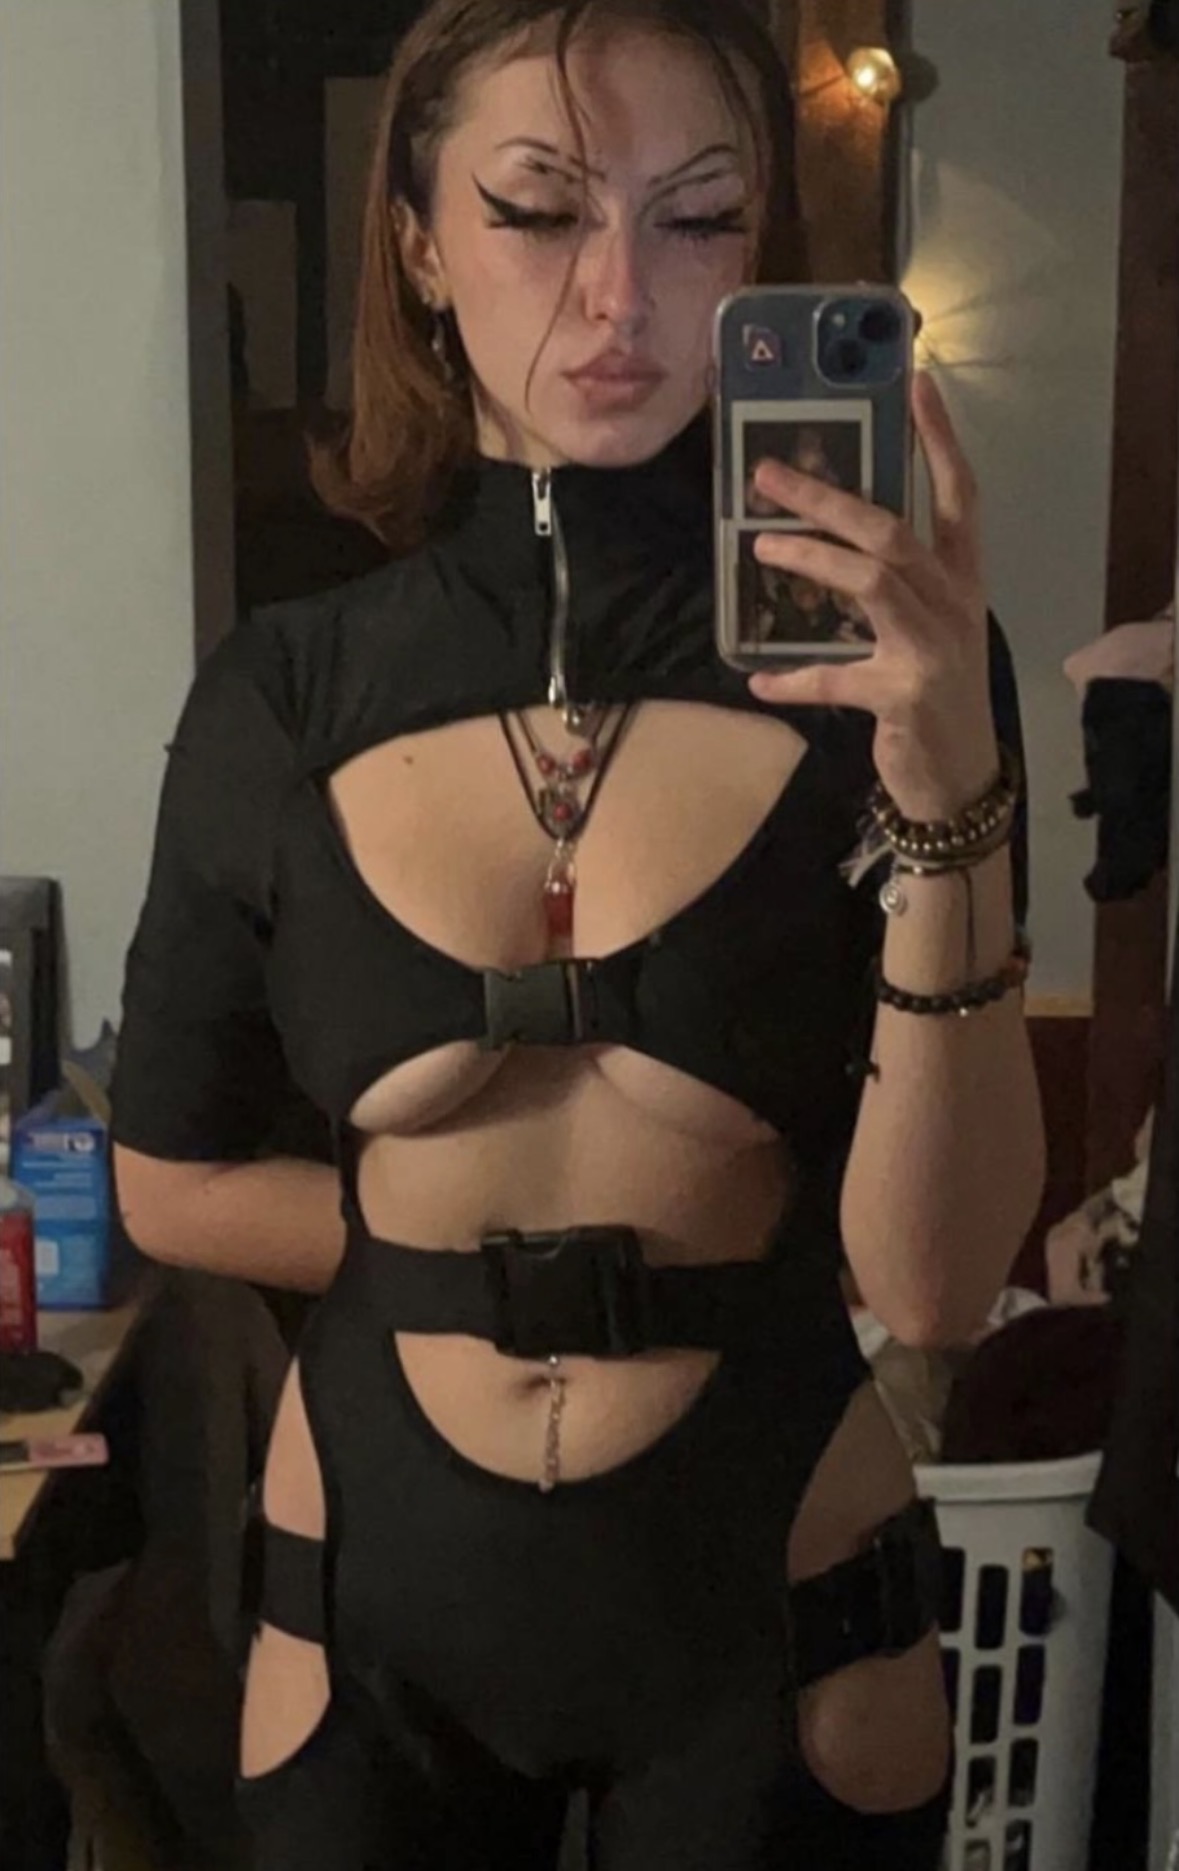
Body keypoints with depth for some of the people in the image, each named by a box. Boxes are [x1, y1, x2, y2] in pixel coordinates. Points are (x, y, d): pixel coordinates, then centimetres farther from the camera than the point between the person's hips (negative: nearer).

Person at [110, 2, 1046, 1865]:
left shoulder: (875, 663, -10)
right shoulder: (280, 699, -5)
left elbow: (936, 1275, -17)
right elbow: (173, 1185, 4)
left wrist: (952, 794, -27)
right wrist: (471, 1249, -4)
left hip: (779, 1604, -1)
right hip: (375, 1605, 1)